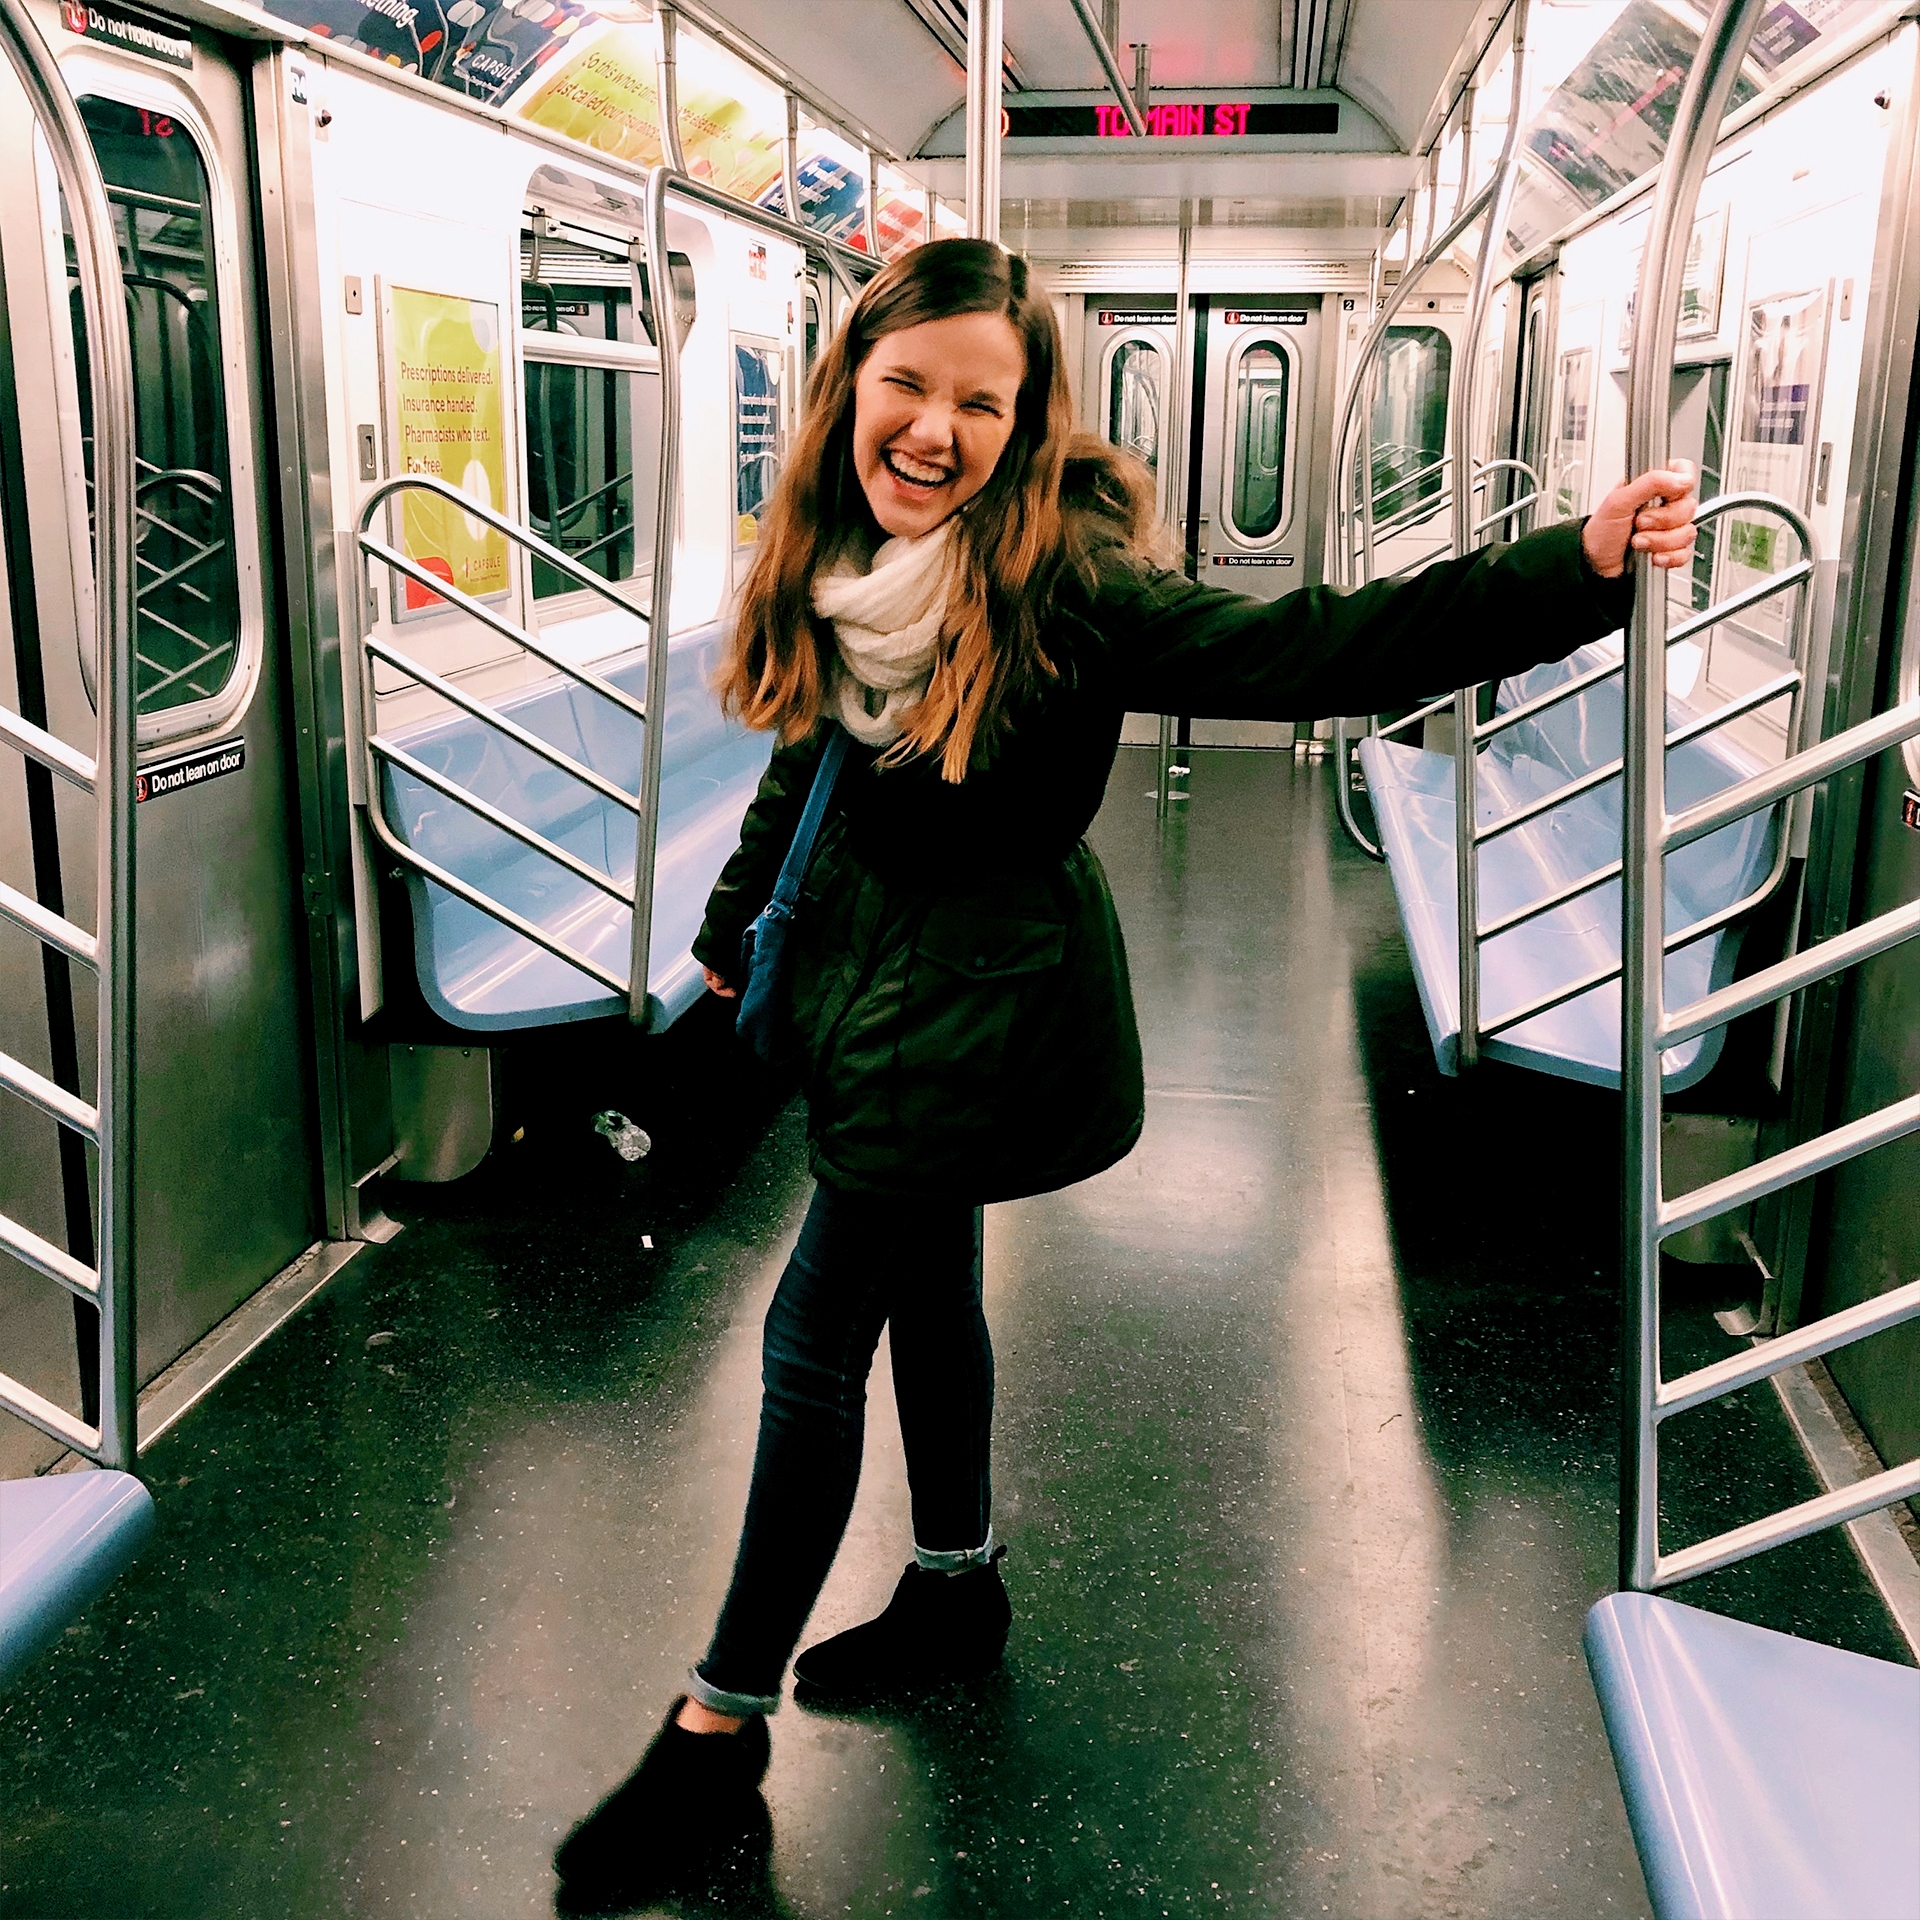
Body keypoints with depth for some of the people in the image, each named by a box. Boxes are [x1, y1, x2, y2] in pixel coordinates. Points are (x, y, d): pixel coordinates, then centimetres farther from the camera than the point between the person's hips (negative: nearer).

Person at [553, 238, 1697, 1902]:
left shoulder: (1062, 578, -22)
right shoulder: (832, 556, -2)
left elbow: (1308, 651, -28)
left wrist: (1573, 569, -37)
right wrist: (735, 923, 23)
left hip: (981, 998, -7)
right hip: (872, 962, 7)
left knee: (814, 1335, -3)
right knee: (926, 1284, 20)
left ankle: (721, 1734, 13)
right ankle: (959, 1587, 43)